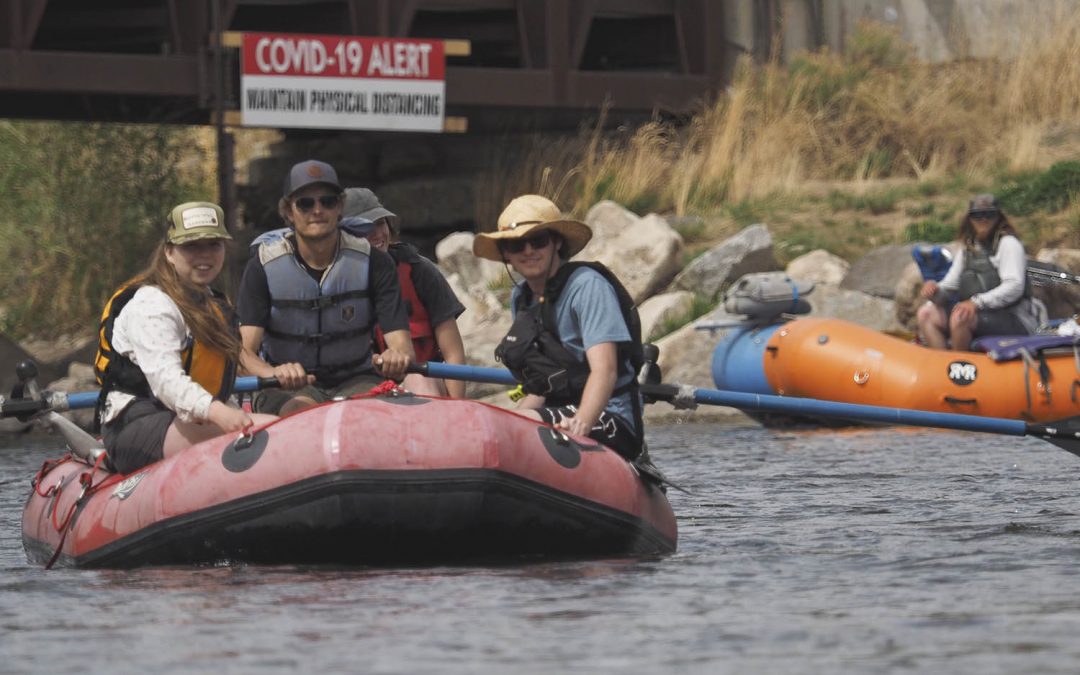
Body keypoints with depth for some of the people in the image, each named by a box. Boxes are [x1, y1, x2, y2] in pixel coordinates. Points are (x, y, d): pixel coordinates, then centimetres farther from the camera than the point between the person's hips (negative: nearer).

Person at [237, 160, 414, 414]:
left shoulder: (373, 263, 0)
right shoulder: (264, 266, -5)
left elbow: (400, 341, -9)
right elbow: (245, 350, -15)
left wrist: (398, 356, -37)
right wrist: (273, 373, -41)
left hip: (356, 383, 1)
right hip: (288, 388, -1)